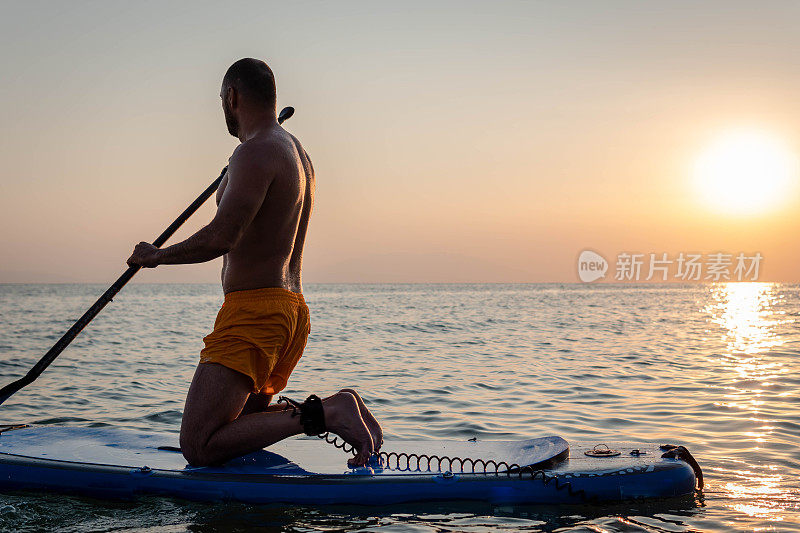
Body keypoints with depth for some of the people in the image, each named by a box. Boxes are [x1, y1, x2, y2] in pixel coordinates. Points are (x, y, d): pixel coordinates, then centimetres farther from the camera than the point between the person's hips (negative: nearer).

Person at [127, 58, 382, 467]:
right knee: (241, 424, 21)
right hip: (293, 310, 10)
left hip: (253, 311, -10)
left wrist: (157, 256, -7)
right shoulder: (299, 154, 17)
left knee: (198, 447, -13)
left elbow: (221, 238, -24)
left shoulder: (256, 152, -14)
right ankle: (333, 411, 3)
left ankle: (327, 413, -20)